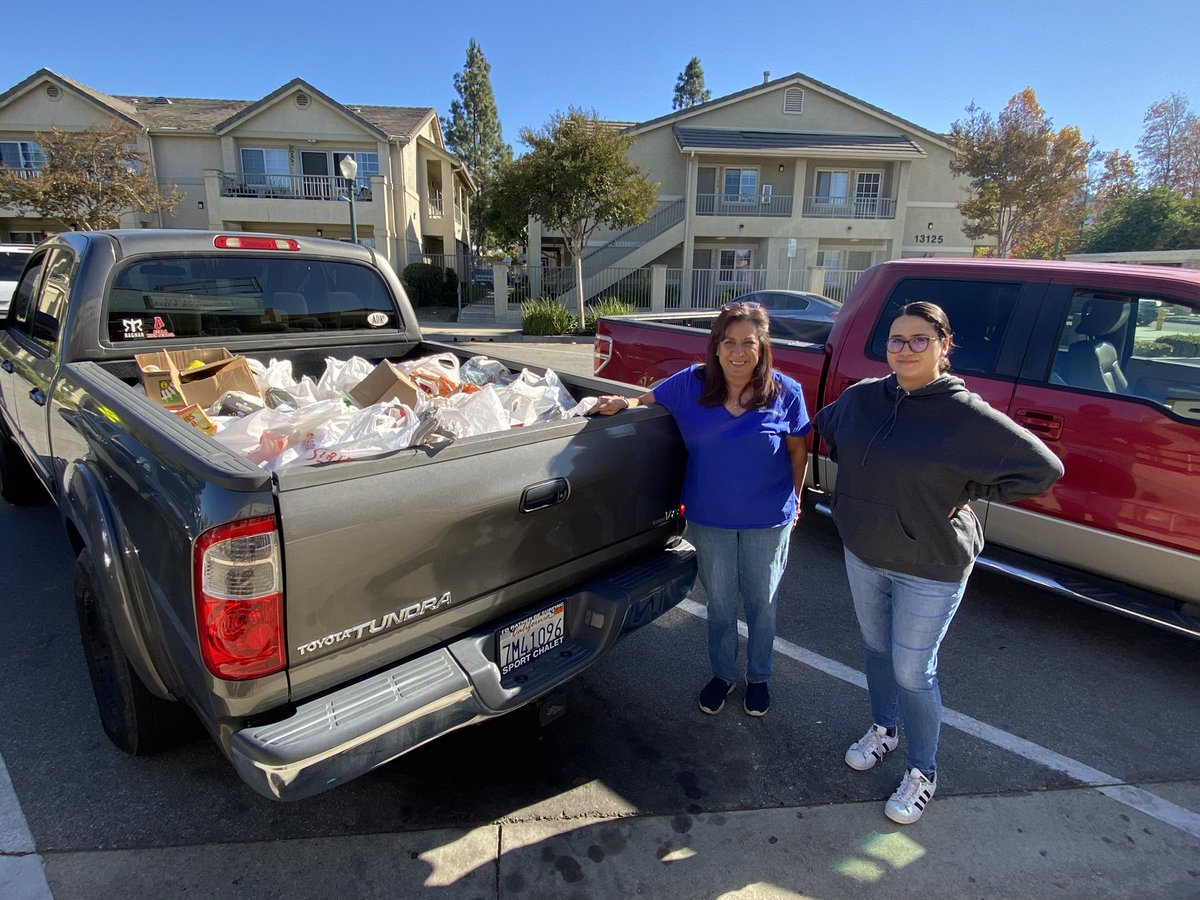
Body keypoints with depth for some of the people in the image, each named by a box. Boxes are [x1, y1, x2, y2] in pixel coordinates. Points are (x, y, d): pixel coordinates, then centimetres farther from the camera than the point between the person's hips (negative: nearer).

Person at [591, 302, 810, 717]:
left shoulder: (785, 393, -10)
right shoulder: (690, 385, -8)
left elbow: (797, 451, 1)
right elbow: (648, 401, 1)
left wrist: (793, 500, 5)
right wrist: (622, 403, -21)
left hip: (768, 523, 0)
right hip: (709, 520, 1)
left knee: (762, 603, 18)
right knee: (720, 604, 18)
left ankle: (758, 677, 43)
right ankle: (723, 673, 43)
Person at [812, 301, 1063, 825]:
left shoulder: (966, 414, -18)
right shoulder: (862, 397, -4)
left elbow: (1044, 470, -12)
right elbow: (826, 429, 18)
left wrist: (967, 494, -12)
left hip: (930, 569, -5)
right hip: (863, 553, 5)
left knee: (912, 672, 6)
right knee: (875, 650, 22)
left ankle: (922, 773, 30)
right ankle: (883, 729, 47)